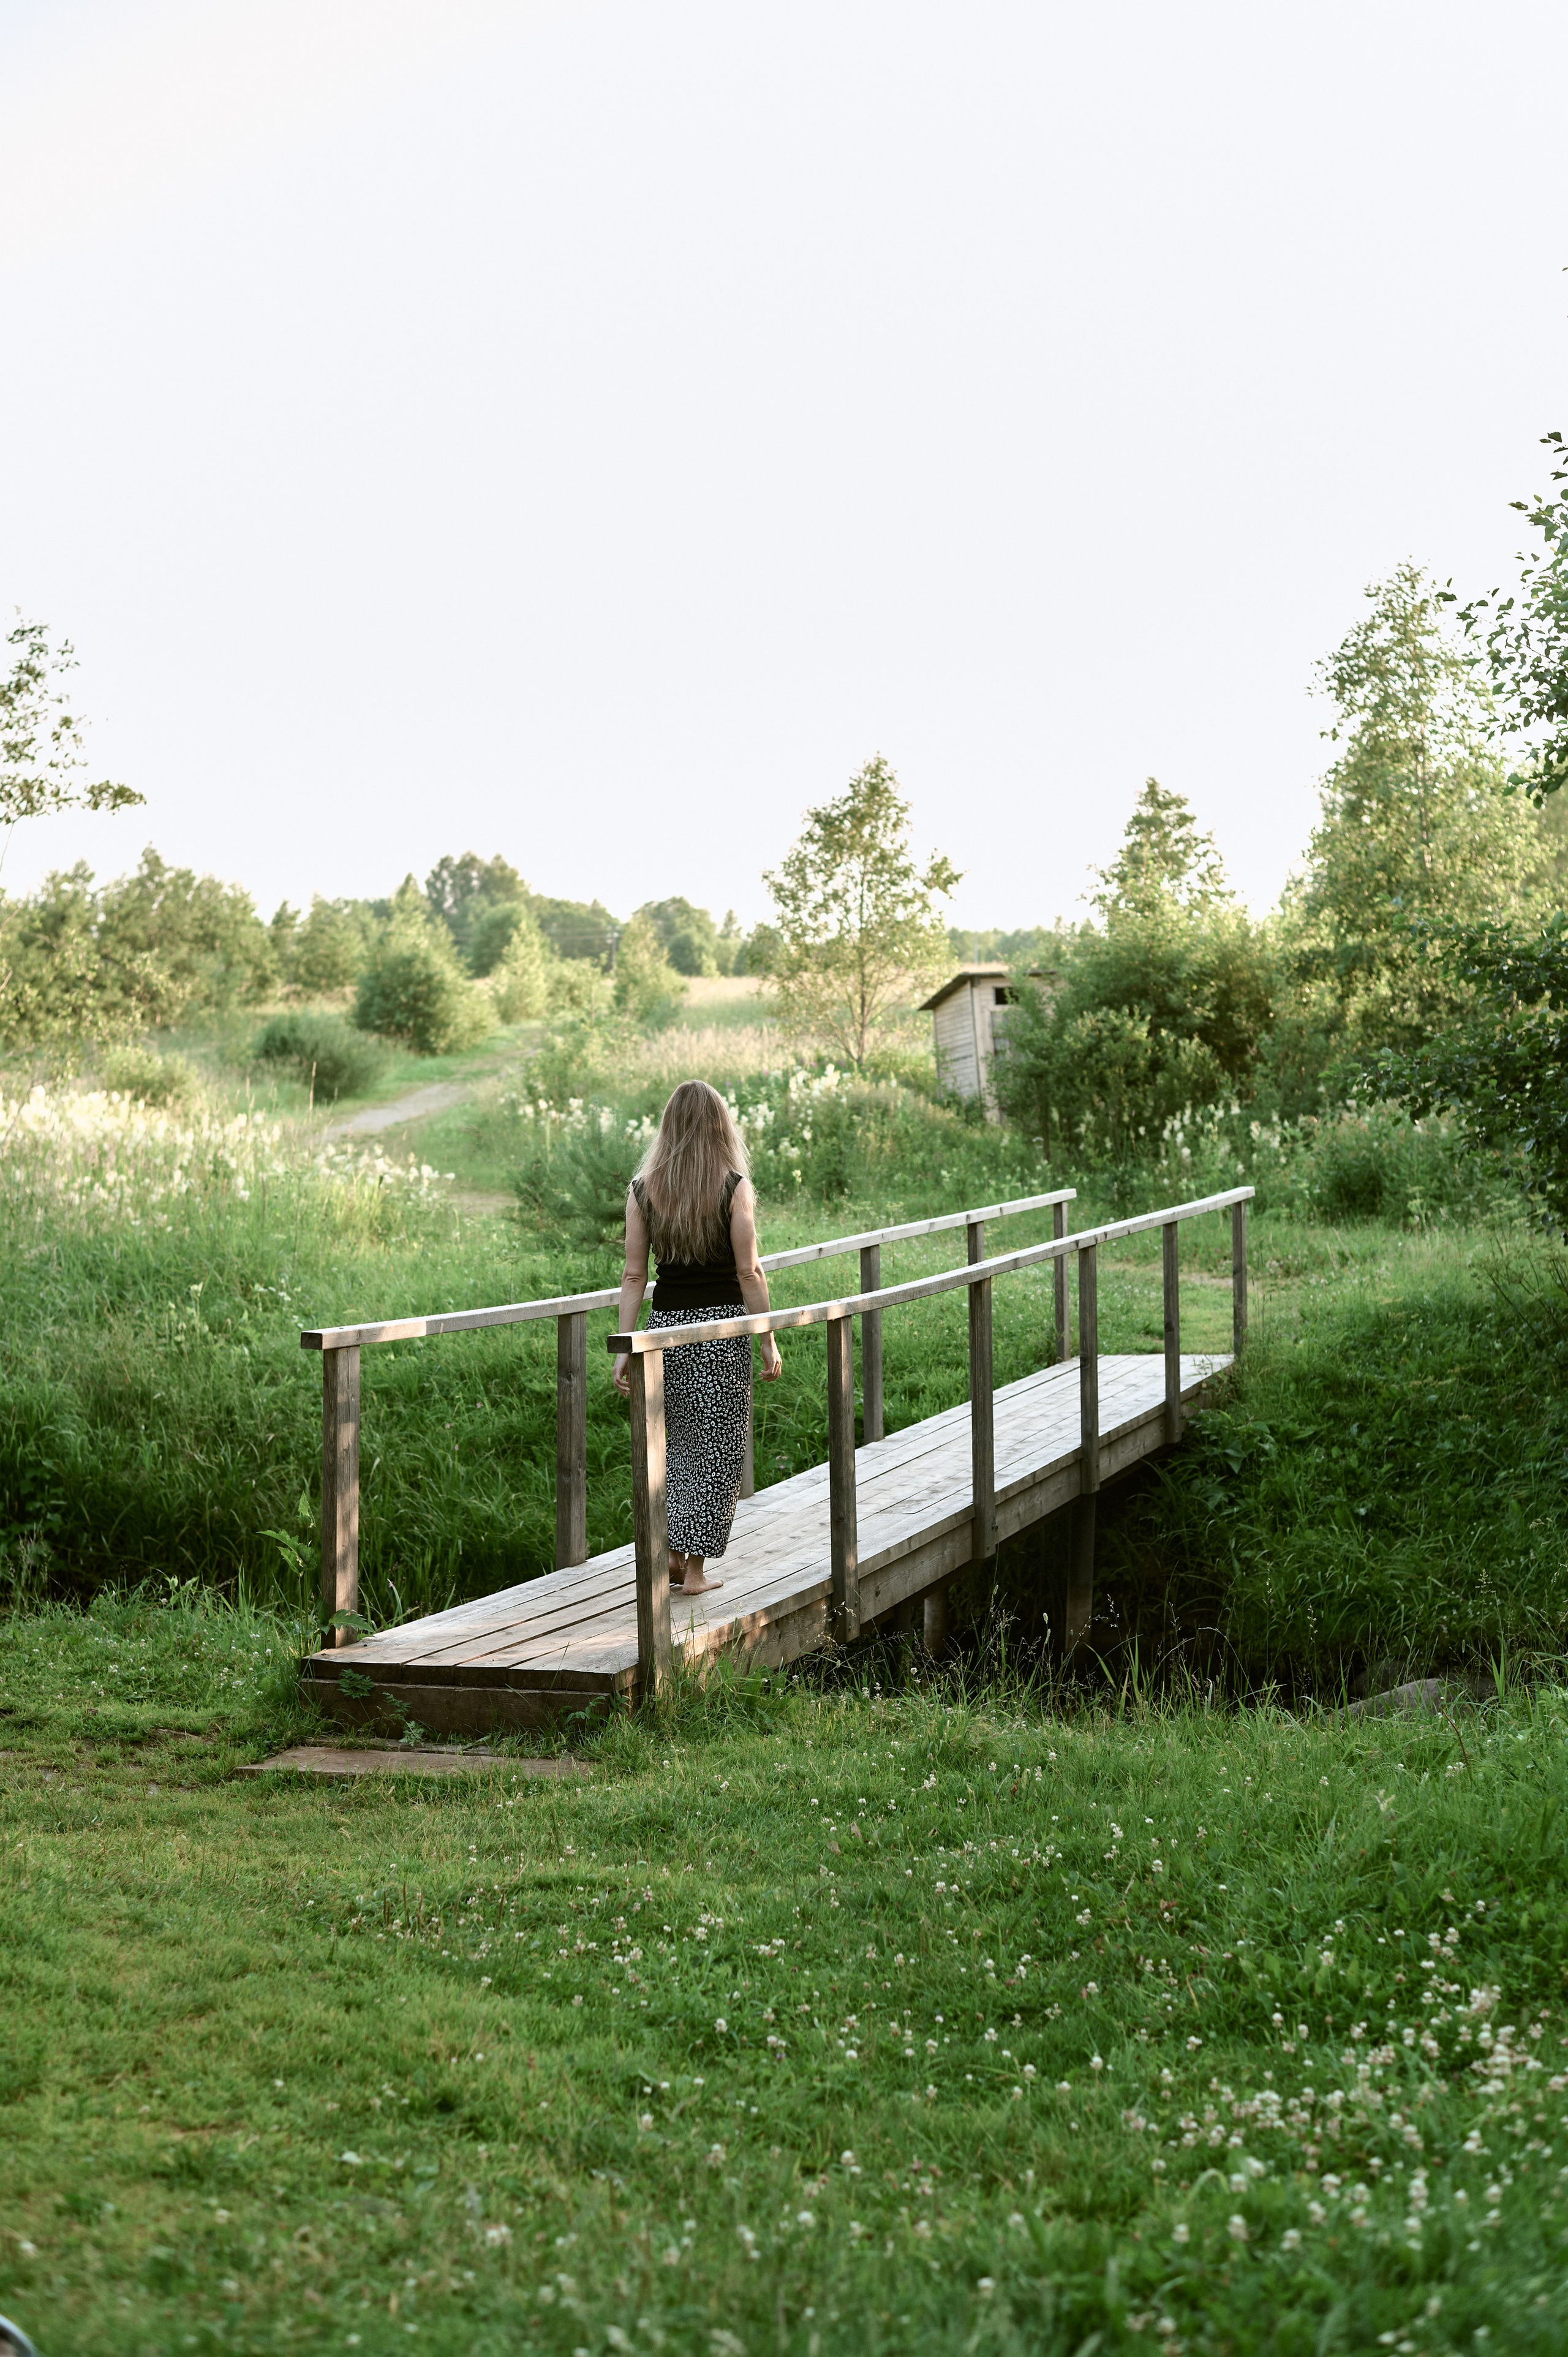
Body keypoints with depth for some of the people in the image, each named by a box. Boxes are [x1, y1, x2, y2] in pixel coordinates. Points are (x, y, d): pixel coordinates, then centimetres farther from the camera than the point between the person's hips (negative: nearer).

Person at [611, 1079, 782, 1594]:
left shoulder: (643, 1190, 2)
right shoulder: (734, 1188, -7)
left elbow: (633, 1276, 1)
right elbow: (748, 1272, -8)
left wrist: (624, 1348, 3)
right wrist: (769, 1342, -2)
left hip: (665, 1325, 3)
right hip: (722, 1324, -3)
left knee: (677, 1444, 19)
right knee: (717, 1447, 5)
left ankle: (672, 1552, 15)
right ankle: (695, 1568, 5)